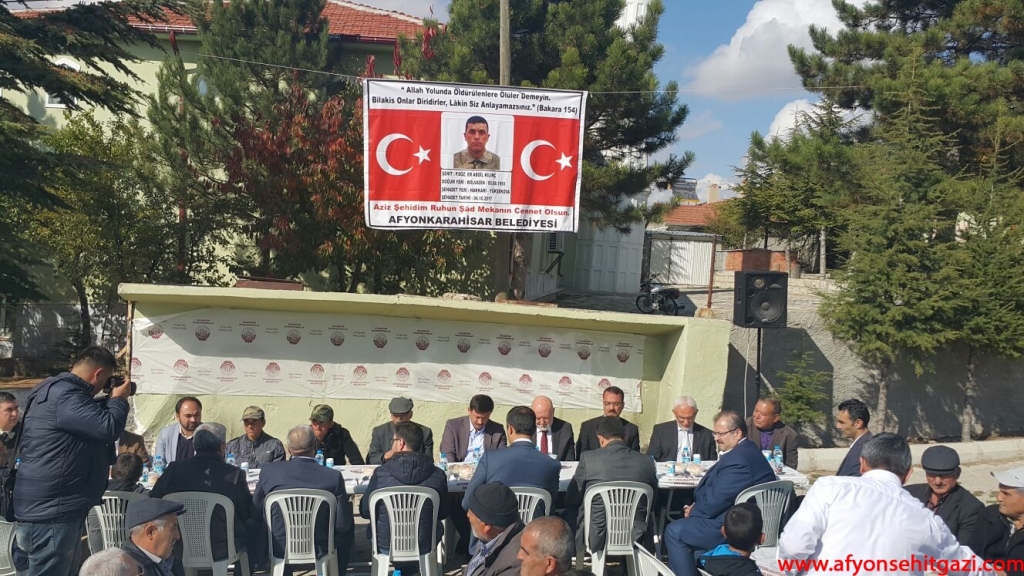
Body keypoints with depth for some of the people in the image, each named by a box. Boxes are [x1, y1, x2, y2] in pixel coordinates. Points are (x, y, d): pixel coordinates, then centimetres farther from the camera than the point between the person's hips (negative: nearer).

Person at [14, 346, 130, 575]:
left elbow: (94, 422, 25)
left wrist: (111, 401, 10)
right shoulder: (64, 395, -21)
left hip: (56, 506, 11)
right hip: (50, 511, -11)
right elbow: (108, 428, -28)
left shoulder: (62, 391, 15)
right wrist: (118, 399, -10)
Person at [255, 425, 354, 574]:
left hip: (280, 549, 1)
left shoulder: (269, 470, -10)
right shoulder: (333, 477, -16)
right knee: (349, 525, 27)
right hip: (319, 549, -1)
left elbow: (256, 510, 4)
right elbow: (343, 524, -10)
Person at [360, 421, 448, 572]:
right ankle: (411, 568, 42)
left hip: (385, 545, 0)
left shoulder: (381, 473, -15)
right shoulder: (438, 475, -12)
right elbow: (443, 513, 3)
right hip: (424, 545, 1)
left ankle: (401, 568, 38)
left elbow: (365, 511, -3)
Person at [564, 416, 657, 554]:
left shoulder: (588, 458, -9)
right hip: (634, 538, 2)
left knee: (568, 514, 24)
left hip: (595, 539, -2)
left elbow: (571, 500, 1)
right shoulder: (647, 462, -1)